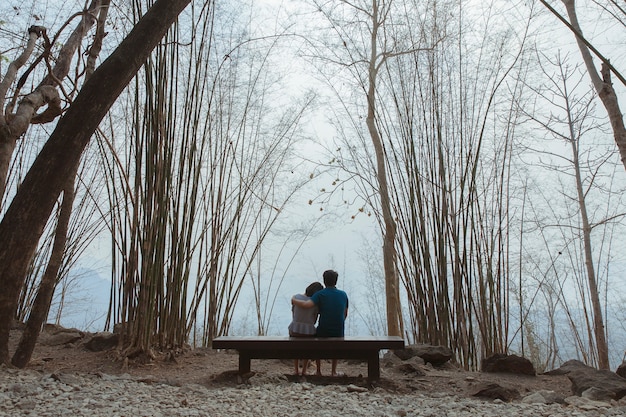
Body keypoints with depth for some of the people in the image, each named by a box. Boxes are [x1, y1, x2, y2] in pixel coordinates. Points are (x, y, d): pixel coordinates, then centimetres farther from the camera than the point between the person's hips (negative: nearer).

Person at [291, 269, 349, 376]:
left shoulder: (320, 294, -12)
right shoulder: (343, 295, -1)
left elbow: (306, 305, -27)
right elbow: (345, 314, 9)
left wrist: (294, 300, -9)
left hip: (324, 331, -2)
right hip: (339, 332, 2)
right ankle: (334, 371, 30)